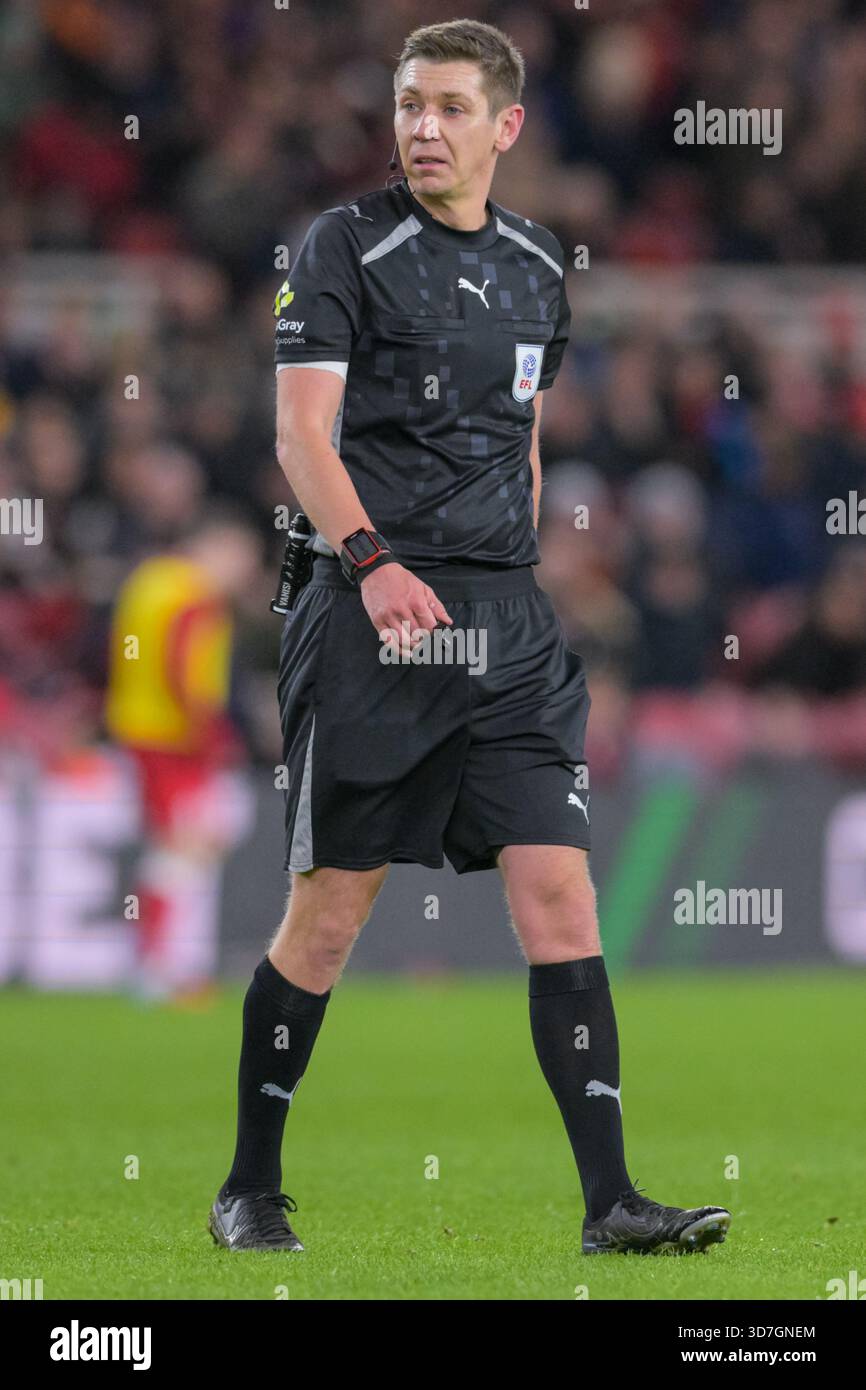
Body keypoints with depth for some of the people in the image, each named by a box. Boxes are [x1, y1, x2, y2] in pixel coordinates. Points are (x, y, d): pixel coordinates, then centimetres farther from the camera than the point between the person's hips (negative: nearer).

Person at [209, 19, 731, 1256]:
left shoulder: (536, 270, 14)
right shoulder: (347, 248, -4)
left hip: (507, 626, 5)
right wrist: (371, 561, -26)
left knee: (558, 895, -5)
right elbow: (301, 428, -12)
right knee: (328, 914, 0)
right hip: (372, 617, -5)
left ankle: (609, 1200, -7)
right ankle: (251, 1187, 15)